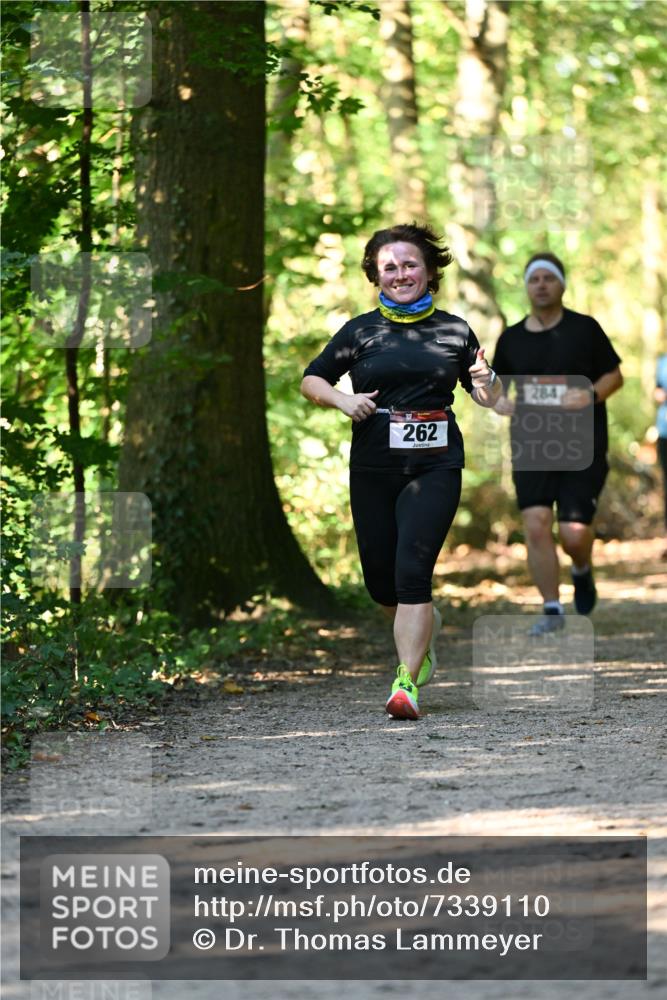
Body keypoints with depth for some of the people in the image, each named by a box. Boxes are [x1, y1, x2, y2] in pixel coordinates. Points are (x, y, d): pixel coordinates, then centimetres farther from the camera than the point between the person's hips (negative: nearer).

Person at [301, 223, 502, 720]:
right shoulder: (361, 331, 6)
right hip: (374, 467, 2)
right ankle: (426, 624, 40)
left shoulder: (455, 330, 6)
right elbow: (311, 380, 13)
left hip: (435, 464, -2)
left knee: (412, 567, -17)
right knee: (380, 579, 6)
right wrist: (342, 399, -6)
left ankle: (407, 682, -17)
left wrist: (487, 379, -11)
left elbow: (489, 399, 12)